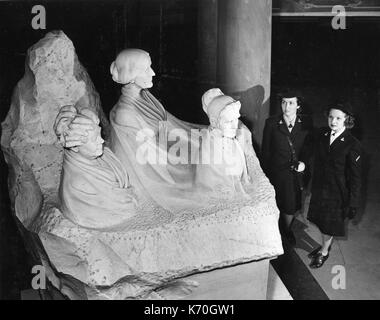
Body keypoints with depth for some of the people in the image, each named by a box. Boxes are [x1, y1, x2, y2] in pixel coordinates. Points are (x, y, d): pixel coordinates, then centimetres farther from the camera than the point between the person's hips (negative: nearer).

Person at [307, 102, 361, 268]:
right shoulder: (322, 135, -6)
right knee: (320, 220, 21)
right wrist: (313, 185, 10)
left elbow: (355, 177, -16)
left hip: (337, 192, -5)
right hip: (319, 187, 5)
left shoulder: (352, 145, -21)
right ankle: (326, 245, 46)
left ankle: (324, 252, 37)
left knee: (330, 224, 13)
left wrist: (353, 203, -13)